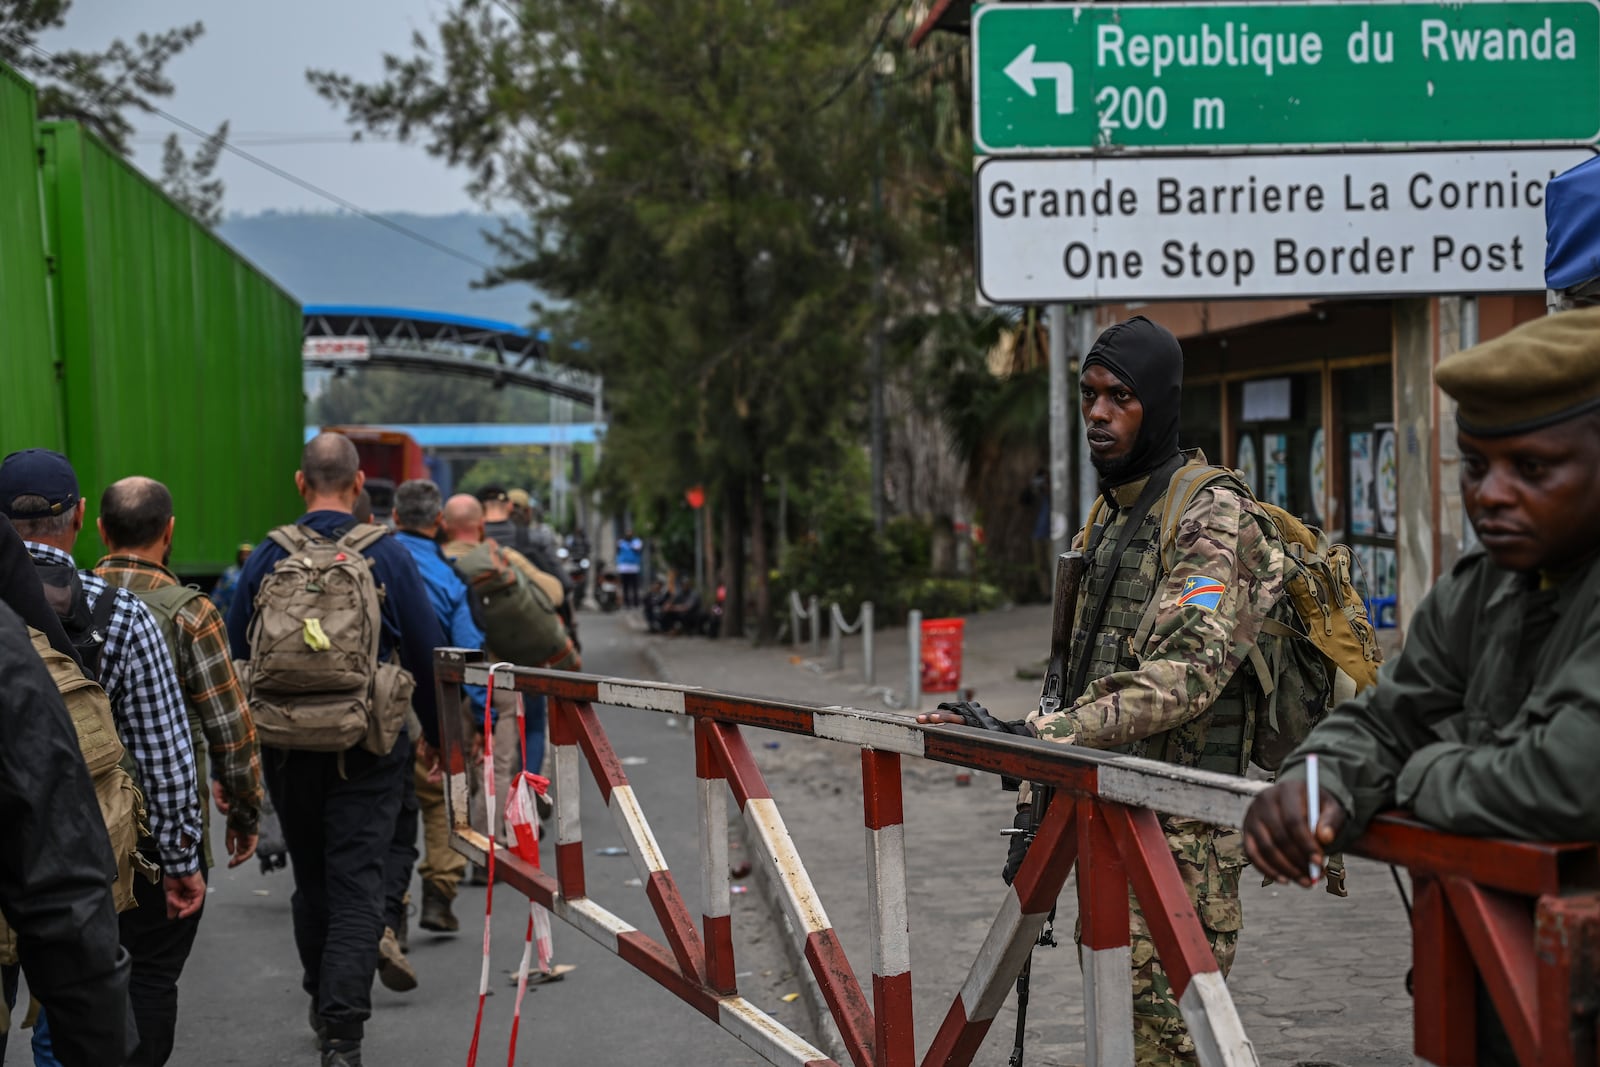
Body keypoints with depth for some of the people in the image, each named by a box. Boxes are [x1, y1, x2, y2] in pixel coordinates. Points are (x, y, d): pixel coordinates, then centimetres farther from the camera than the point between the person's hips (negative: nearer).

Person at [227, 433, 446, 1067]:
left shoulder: (267, 558, 0)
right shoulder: (386, 556, -5)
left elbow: (237, 657, 5)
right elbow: (427, 656, -1)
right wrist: (437, 734, 13)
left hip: (288, 748, 3)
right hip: (368, 749, -2)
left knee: (311, 879, 19)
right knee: (357, 885, -3)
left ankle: (323, 1006, 34)